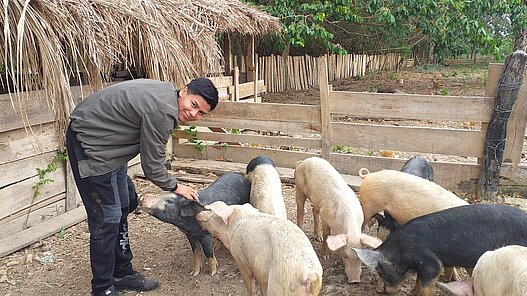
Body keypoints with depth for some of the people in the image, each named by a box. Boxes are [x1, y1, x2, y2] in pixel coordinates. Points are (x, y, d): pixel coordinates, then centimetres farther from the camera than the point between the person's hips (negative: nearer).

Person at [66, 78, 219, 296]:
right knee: (107, 218, -6)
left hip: (107, 144, 11)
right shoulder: (162, 112, -27)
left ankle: (122, 274, 30)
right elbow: (152, 166, -18)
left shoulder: (165, 91, 2)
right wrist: (175, 187, -2)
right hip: (89, 144, -11)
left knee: (122, 208, 16)